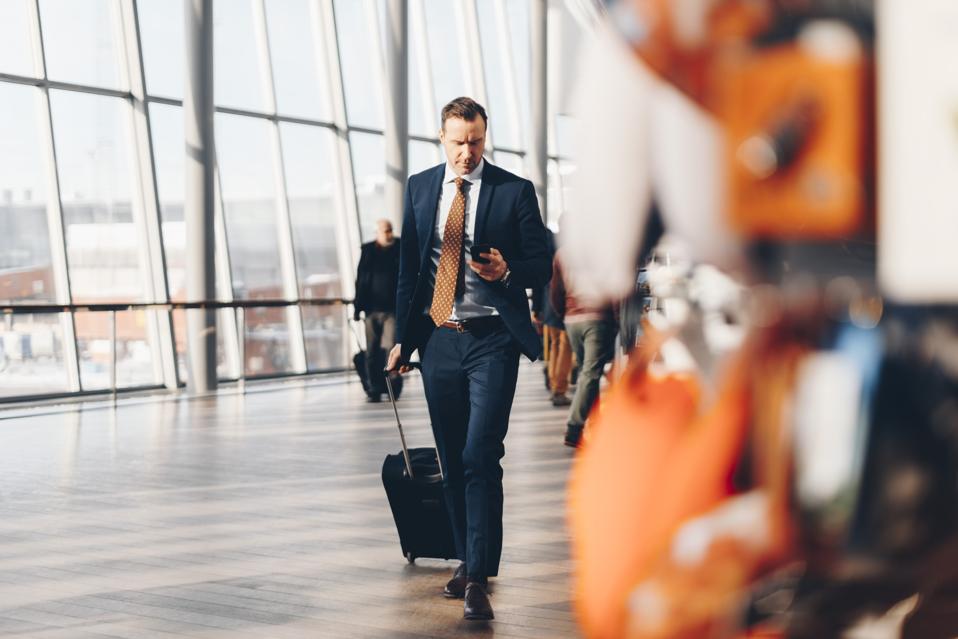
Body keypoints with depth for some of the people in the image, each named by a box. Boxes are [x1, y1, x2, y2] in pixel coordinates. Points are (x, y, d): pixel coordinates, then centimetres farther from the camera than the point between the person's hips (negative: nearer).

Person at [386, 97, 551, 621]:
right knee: (451, 458, 11)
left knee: (480, 457, -12)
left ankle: (479, 578, -8)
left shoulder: (514, 191, -2)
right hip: (437, 340, 4)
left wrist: (505, 271, -21)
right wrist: (402, 336, 10)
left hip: (491, 341, -4)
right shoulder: (418, 188, 9)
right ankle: (466, 561, 25)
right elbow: (407, 265, 13)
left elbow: (541, 267, 0)